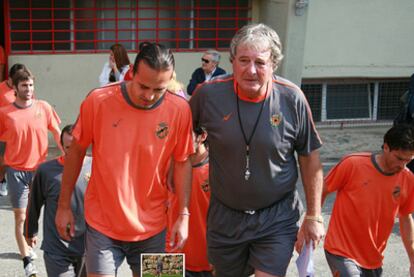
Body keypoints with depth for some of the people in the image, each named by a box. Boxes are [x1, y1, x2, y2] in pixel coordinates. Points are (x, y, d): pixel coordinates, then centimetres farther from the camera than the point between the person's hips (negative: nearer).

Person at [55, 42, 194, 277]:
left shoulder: (180, 110, -11)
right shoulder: (98, 101, -12)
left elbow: (183, 163, 1)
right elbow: (76, 153, 0)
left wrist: (184, 215, -3)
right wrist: (64, 206, 5)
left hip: (152, 228, 1)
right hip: (102, 225, -1)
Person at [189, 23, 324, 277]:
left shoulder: (292, 99, -13)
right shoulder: (209, 94, -12)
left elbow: (310, 158, -3)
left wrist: (314, 216, 0)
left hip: (277, 218, -2)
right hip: (225, 216, 2)